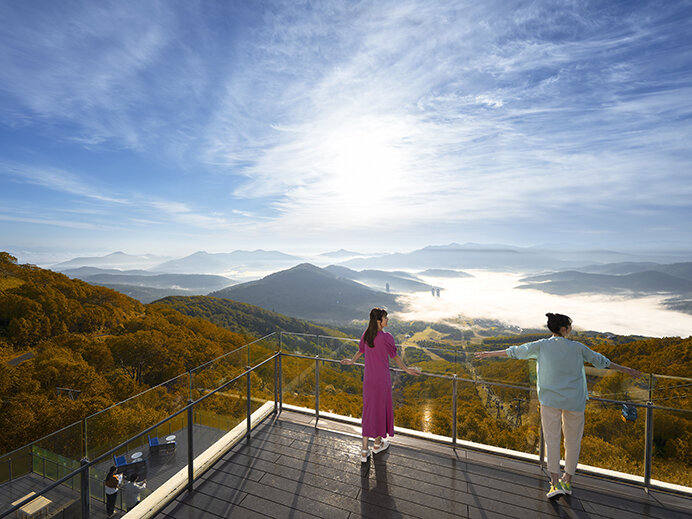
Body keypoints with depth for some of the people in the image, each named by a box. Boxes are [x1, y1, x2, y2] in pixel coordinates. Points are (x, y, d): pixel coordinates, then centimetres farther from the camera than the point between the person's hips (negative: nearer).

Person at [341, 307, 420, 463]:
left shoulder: (366, 334, -3)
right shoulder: (386, 337, -20)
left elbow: (360, 351, 11)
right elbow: (395, 357, -8)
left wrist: (352, 361, 30)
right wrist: (407, 369, 7)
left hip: (368, 377, 5)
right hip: (382, 378, -5)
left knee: (368, 409, 14)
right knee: (381, 407, 16)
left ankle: (364, 450, 20)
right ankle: (378, 443, 37)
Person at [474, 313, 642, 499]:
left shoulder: (541, 346, -2)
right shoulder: (577, 347, 1)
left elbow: (515, 351, 4)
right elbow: (601, 360, 13)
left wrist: (489, 353, 14)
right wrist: (625, 369, 31)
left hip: (550, 399, -2)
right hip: (574, 400, 2)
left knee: (551, 439, 3)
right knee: (573, 440, 16)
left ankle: (556, 483, -2)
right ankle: (567, 481, 27)